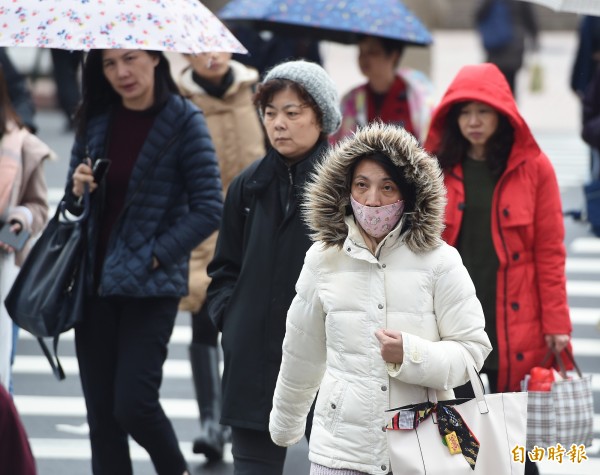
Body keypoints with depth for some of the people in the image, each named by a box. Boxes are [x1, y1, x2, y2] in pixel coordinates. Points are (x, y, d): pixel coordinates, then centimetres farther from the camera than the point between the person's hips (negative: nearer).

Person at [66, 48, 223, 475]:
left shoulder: (183, 121, -7)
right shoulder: (95, 120, 8)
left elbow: (209, 209, -10)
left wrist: (156, 256, -16)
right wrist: (78, 189, -5)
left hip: (151, 286, -5)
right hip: (96, 280, 5)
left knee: (133, 403, -10)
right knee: (101, 412, 5)